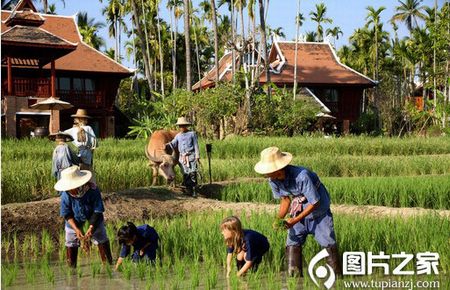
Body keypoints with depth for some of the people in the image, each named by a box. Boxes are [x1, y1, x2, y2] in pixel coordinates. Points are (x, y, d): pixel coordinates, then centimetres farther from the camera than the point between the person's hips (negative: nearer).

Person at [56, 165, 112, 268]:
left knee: (101, 238, 3)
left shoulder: (92, 190, -35)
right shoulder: (66, 194, -31)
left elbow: (98, 211, -24)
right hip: (74, 219, 1)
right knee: (71, 242, 4)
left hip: (93, 216, -1)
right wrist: (76, 229, -29)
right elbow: (67, 214, -19)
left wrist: (91, 228, -31)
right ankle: (71, 267, 19)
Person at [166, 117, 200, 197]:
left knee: (193, 174, -10)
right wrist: (168, 144, -13)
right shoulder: (178, 135, 16)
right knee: (185, 175, 1)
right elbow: (173, 144, 8)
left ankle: (194, 193, -8)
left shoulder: (192, 134, 5)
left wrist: (197, 156, -4)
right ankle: (189, 192, 7)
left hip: (191, 156, -4)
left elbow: (196, 146, 3)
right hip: (182, 157, 4)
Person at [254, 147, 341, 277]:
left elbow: (315, 203, -27)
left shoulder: (301, 176, -36)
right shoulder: (273, 180, -15)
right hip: (299, 213, 5)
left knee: (329, 245, -4)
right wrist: (279, 218, -12)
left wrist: (294, 220, -27)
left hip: (319, 213, -5)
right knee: (292, 245, -3)